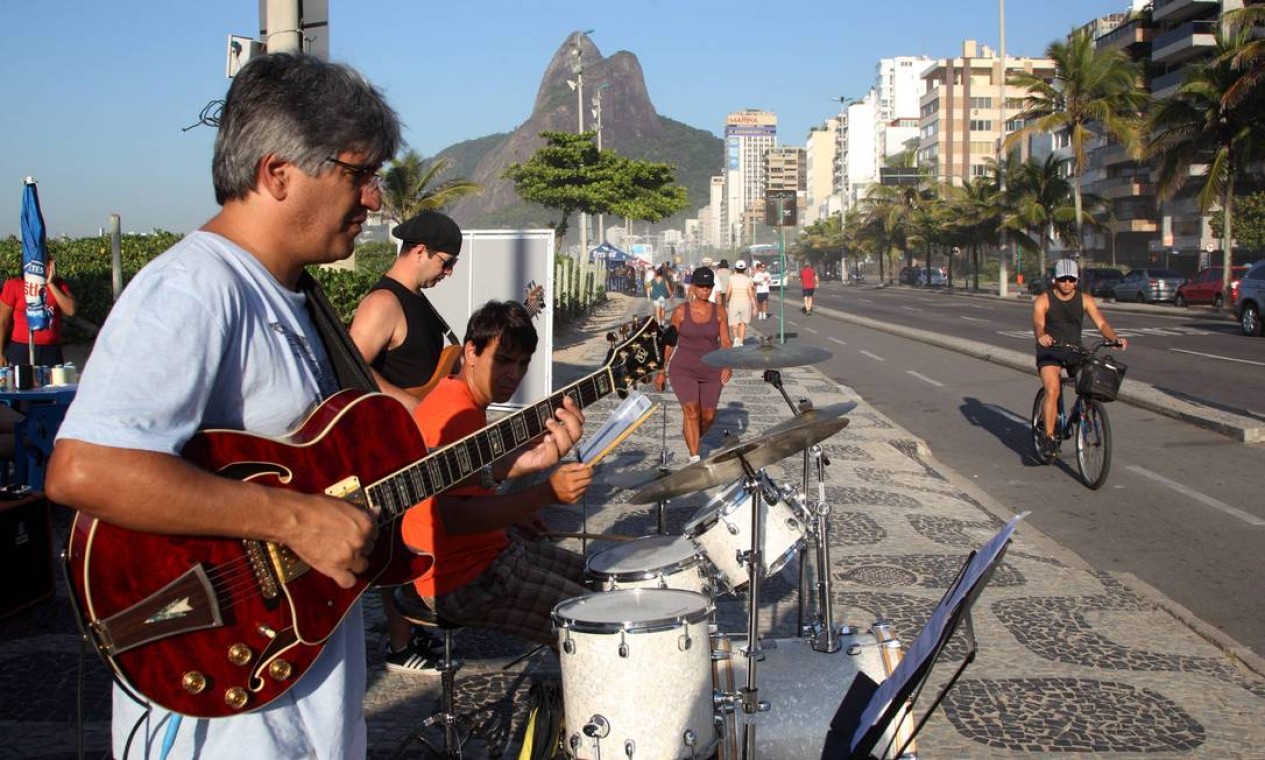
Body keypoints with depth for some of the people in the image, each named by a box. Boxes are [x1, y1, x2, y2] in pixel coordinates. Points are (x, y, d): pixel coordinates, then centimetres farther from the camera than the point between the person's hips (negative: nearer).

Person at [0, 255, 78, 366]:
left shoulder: (58, 284, 7)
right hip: (20, 349, -2)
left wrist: (51, 284, -8)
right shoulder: (14, 285, 1)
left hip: (51, 350, 2)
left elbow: (71, 310, -8)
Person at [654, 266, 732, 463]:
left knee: (708, 416, 6)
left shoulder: (719, 312, -1)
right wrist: (661, 371, 4)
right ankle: (695, 458, -14)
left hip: (711, 371, 2)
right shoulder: (680, 312, -5)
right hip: (683, 370, -2)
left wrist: (728, 365, -18)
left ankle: (693, 438, 38)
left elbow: (725, 342, -1)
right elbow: (669, 342, 2)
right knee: (691, 410, -16)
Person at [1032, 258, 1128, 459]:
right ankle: (1048, 437, -19)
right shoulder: (1043, 300, -6)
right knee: (1052, 390, -23)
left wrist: (1115, 338, -28)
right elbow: (1038, 323, -22)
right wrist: (1042, 336, -46)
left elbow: (1101, 323, -8)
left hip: (1075, 350, 3)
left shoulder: (1085, 299, 1)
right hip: (1050, 351, -3)